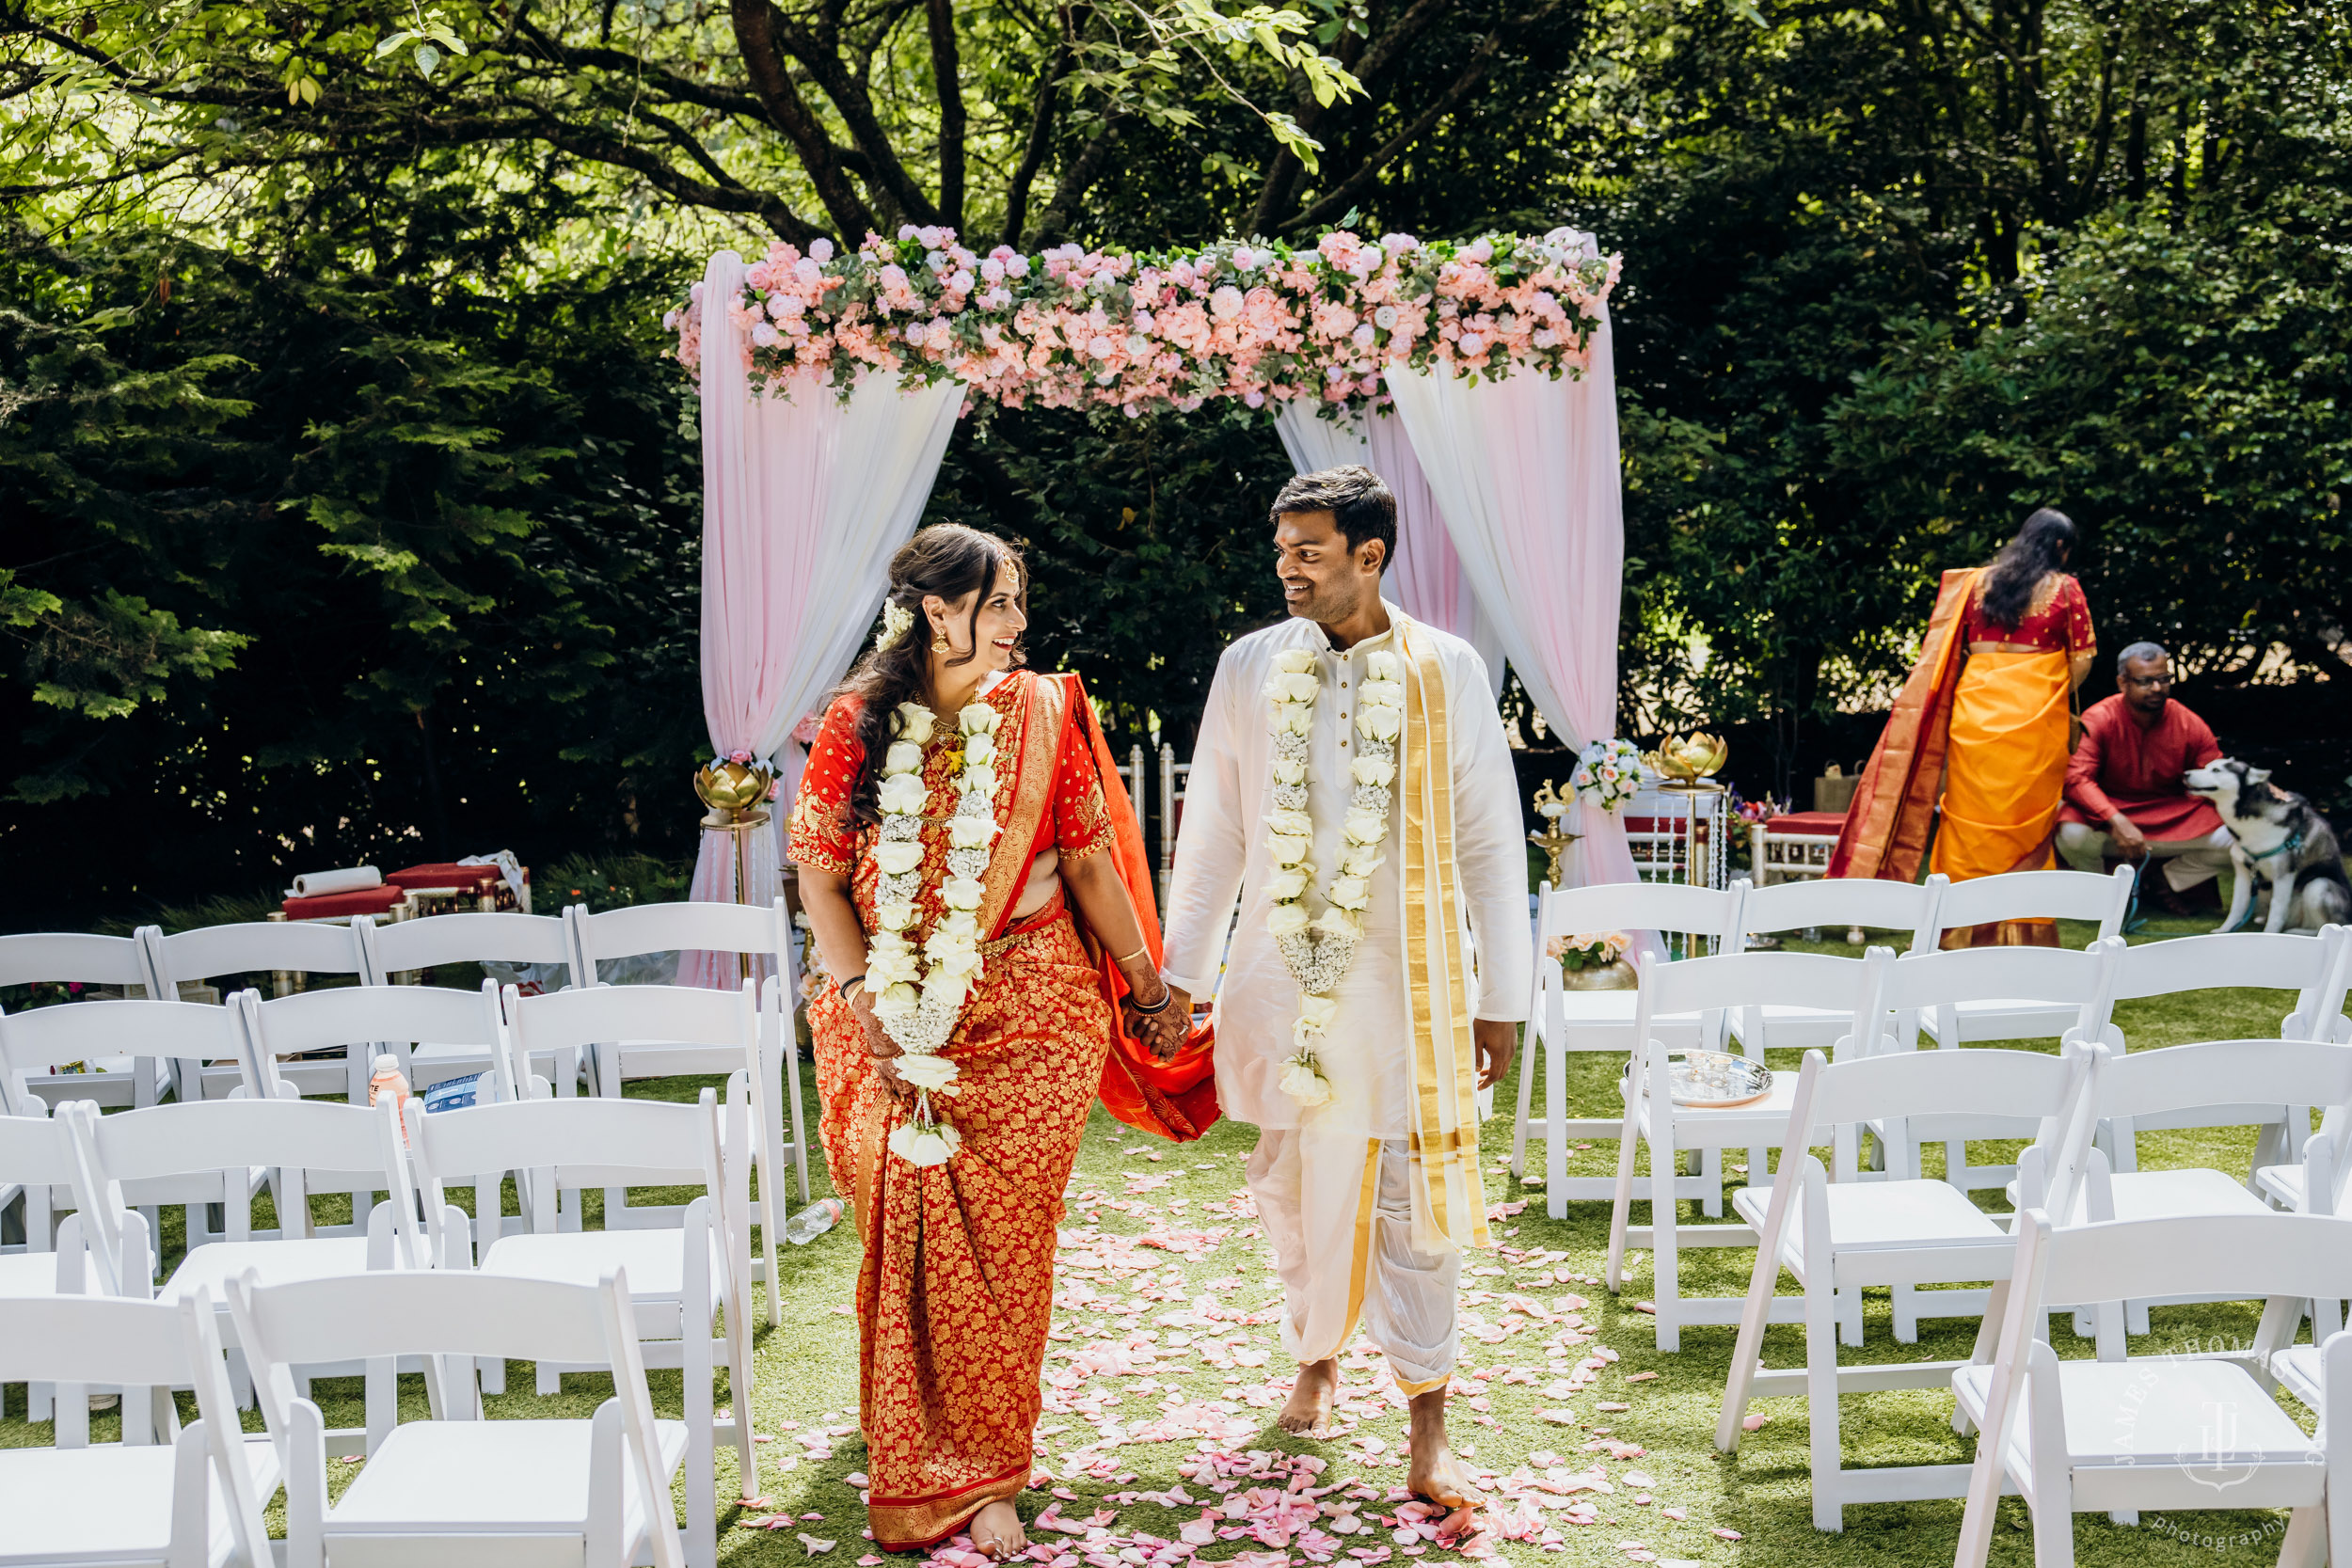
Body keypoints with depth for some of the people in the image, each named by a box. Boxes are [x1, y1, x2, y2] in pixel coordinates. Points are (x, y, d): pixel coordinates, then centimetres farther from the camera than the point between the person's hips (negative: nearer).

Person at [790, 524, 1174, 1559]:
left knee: (1003, 1237, 0)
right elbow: (819, 866, -1)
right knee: (912, 1230, 3)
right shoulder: (859, 721, -3)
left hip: (1032, 1010, 0)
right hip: (901, 1013, 0)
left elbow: (1086, 854, 6)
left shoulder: (1043, 712, 0)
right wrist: (861, 996, -9)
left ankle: (976, 1469, 13)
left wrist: (1141, 968, 10)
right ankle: (929, 1463, 23)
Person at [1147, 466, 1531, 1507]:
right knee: (1294, 1184, 12)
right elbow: (1210, 833, 8)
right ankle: (1315, 1359, 35)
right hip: (1282, 976, 2)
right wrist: (1182, 974, 6)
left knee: (1412, 1196, 0)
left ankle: (1428, 1428, 10)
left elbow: (1491, 846, -1)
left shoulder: (1447, 672, -3)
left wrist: (1501, 996, -1)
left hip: (1406, 980, -2)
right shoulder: (1248, 668, 2)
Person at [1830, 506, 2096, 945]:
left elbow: (1956, 650, 9)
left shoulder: (1978, 582, 9)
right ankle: (2024, 929, 7)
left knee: (1971, 818, 7)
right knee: (2029, 822, 5)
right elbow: (2082, 660, 1)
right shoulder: (2064, 588, 1)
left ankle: (1965, 930, 11)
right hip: (2036, 716, -3)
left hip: (1975, 711, 3)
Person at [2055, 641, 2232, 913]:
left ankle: (2167, 885, 10)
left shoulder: (2190, 725, -5)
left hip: (2172, 819, 3)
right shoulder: (2098, 720, -16)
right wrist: (2116, 821, -39)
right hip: (2105, 821, -3)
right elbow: (2076, 778, -26)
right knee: (2073, 834, -36)